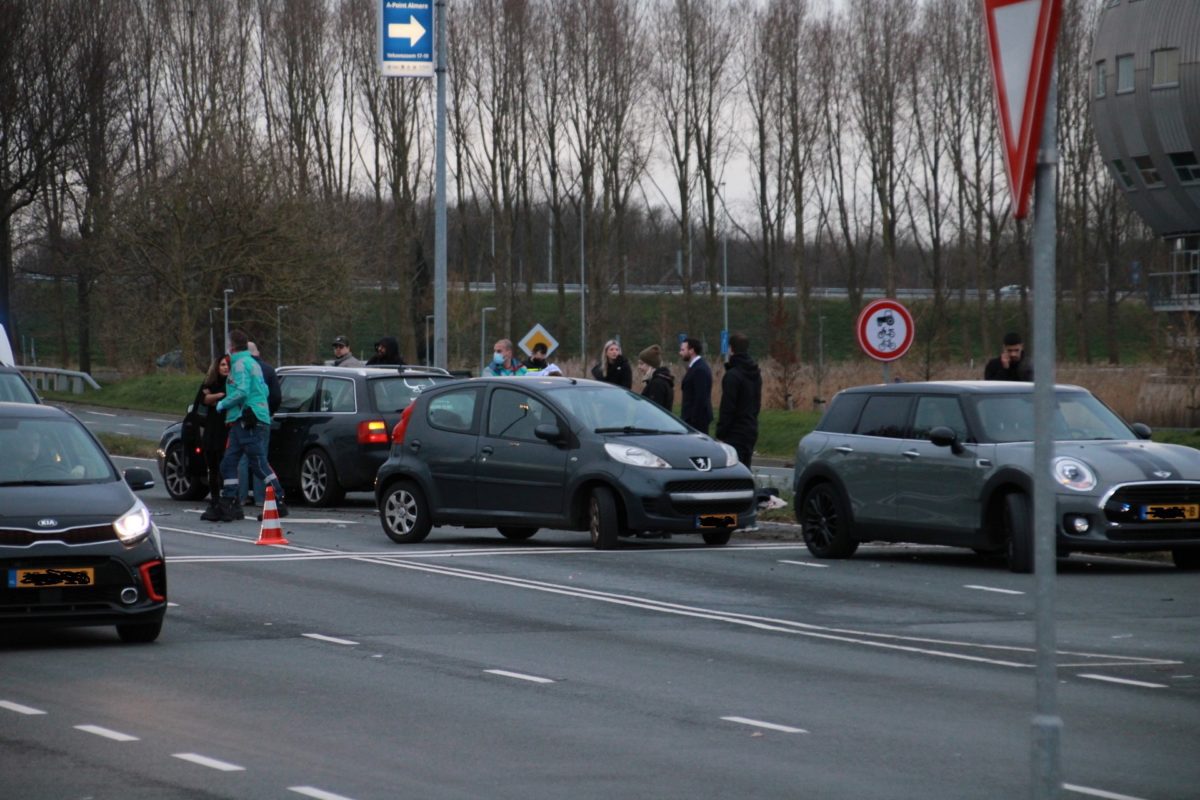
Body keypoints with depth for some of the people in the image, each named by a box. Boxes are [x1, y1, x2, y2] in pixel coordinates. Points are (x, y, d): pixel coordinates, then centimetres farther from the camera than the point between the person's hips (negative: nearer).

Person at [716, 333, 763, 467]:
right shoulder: (756, 375, 13)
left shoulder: (732, 375, -15)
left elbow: (727, 408, -17)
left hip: (735, 433, -9)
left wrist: (721, 434, -14)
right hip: (751, 430, 9)